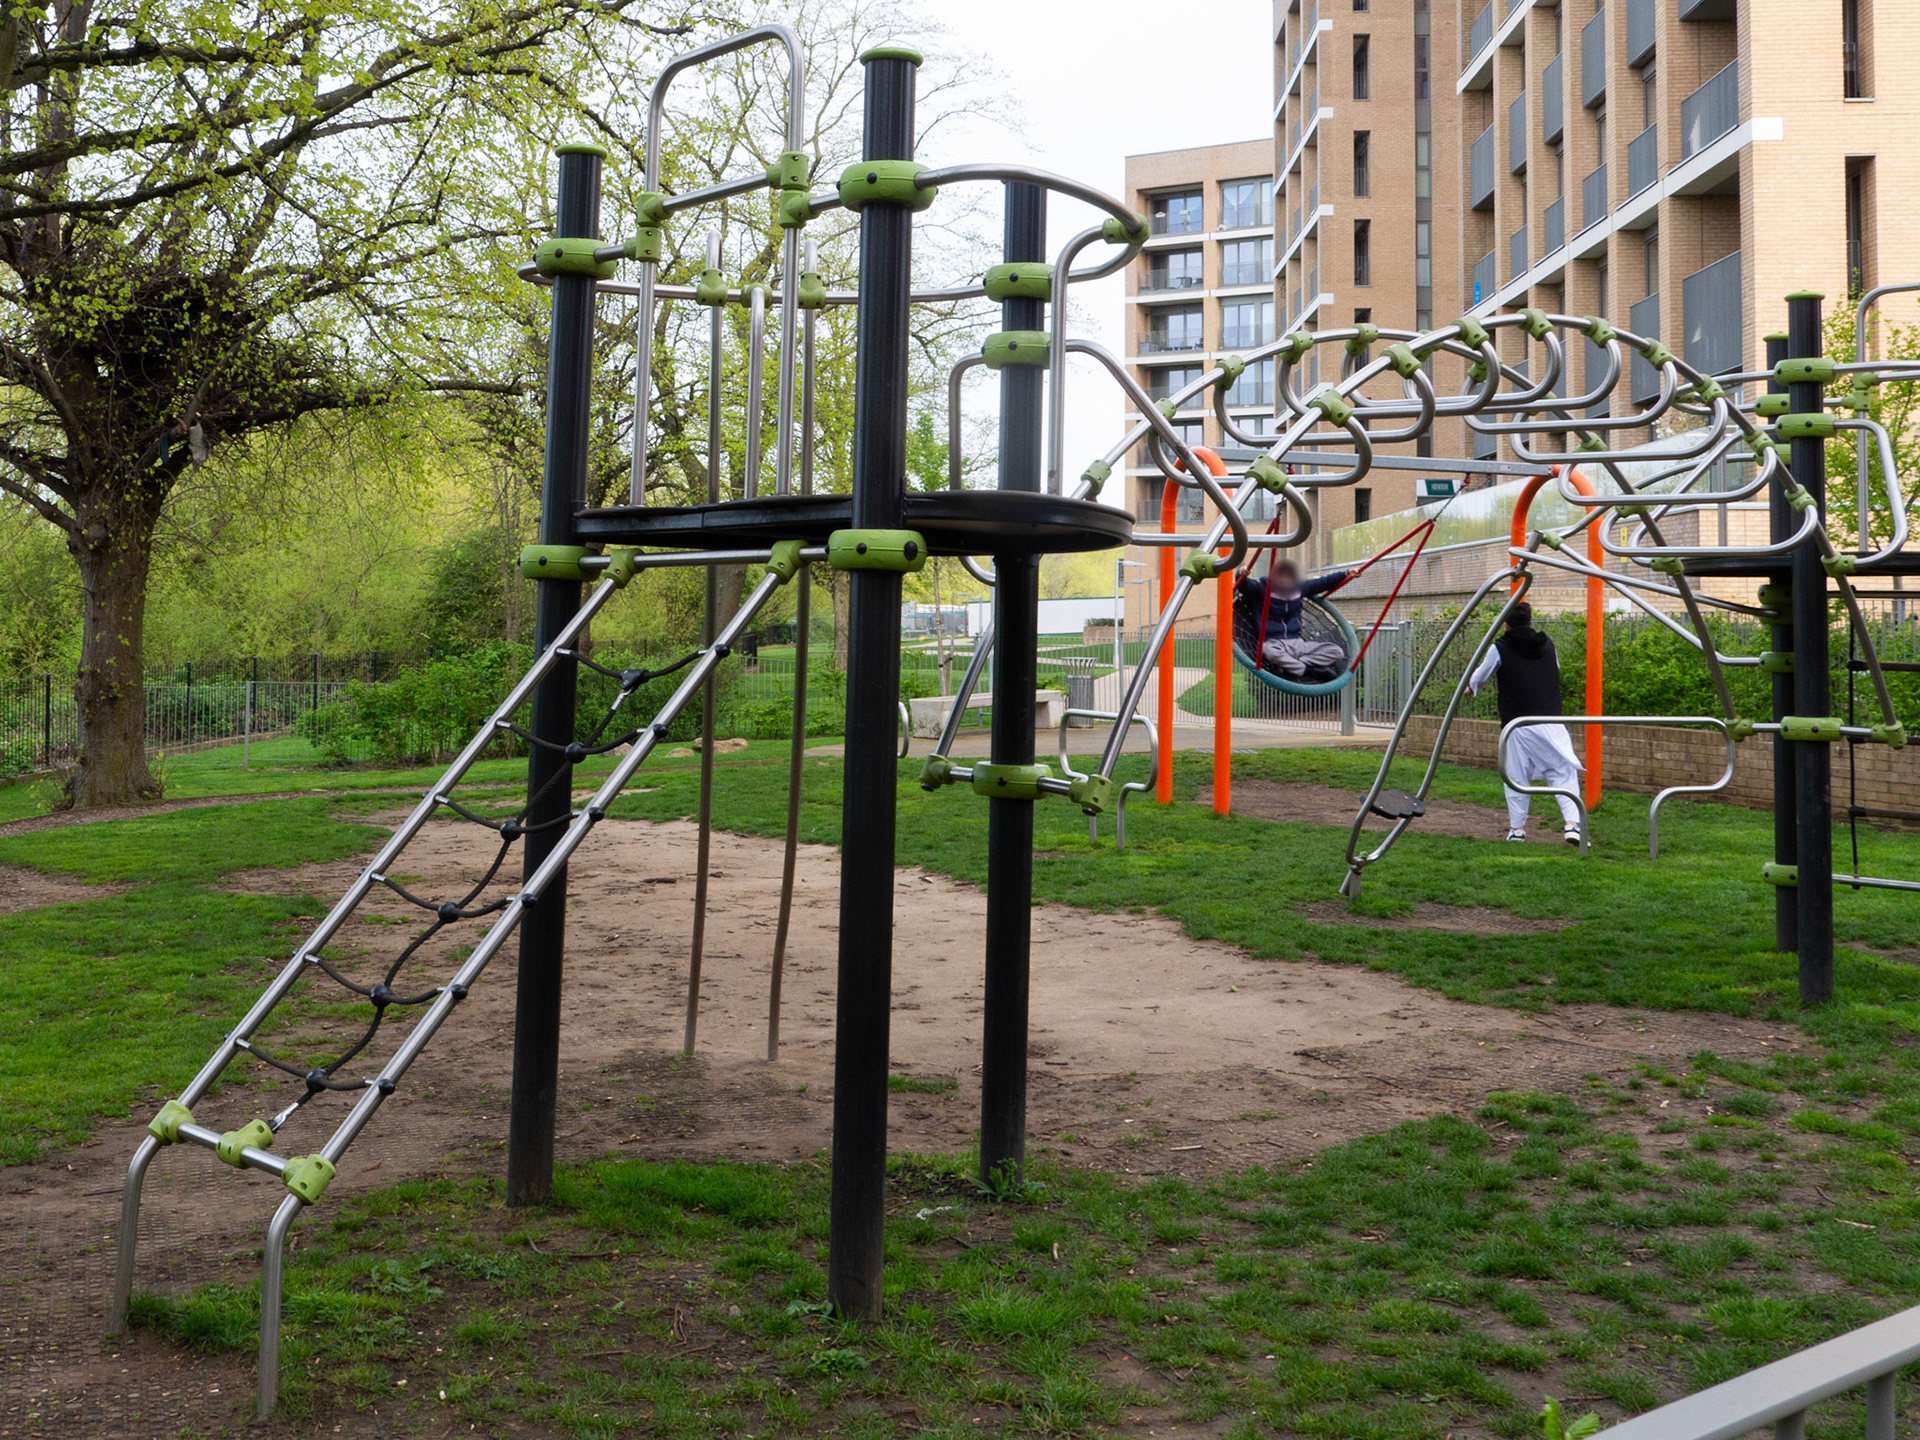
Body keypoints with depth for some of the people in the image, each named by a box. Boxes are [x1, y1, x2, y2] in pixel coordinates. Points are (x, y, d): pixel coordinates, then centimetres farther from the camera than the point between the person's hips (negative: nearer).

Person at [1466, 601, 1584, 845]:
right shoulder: (1547, 644, 13)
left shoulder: (1500, 648, 2)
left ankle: (1517, 828, 13)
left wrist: (1471, 687, 39)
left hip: (1518, 724, -1)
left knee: (1516, 777, 9)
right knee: (1563, 773, 1)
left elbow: (1480, 676, 15)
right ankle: (1573, 823, -13)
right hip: (1552, 722, 1)